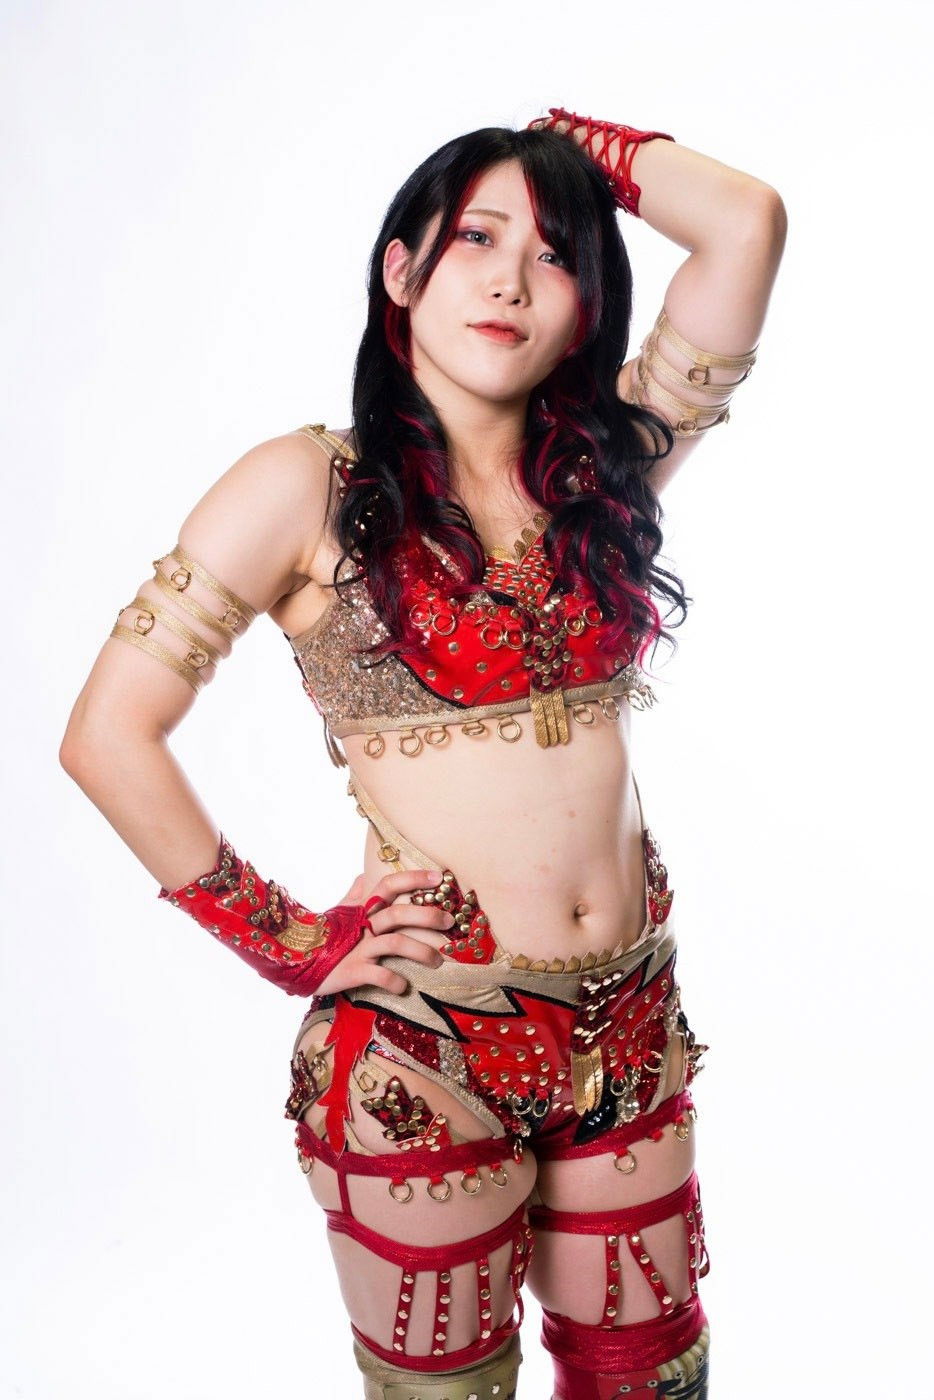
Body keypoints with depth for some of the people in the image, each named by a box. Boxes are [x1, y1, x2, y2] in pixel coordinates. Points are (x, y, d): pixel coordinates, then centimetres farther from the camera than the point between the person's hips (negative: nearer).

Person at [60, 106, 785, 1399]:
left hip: (631, 1034, 4)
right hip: (421, 1048, -4)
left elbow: (748, 218, -3)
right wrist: (287, 943, -8)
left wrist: (573, 142, 9)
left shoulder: (607, 471, 4)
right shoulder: (308, 488, -7)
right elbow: (109, 735, -9)